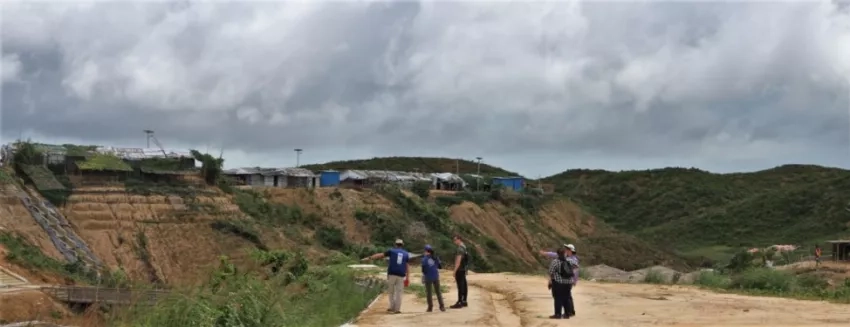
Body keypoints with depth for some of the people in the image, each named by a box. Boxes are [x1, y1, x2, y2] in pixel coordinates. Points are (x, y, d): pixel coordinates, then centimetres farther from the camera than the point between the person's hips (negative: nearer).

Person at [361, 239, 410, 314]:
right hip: (401, 276, 1)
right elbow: (407, 267, 6)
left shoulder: (392, 251, 6)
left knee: (391, 292, 12)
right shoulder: (406, 254, 12)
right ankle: (397, 309, 2)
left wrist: (369, 258, 13)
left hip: (391, 274, -1)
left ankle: (392, 307, 8)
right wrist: (407, 279, 6)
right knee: (398, 293, 6)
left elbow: (380, 255, 7)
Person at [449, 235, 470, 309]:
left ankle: (459, 303, -8)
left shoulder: (460, 249, -19)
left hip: (460, 270, -10)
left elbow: (458, 261, -24)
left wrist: (454, 271, -21)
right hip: (463, 269, 10)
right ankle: (464, 301, 16)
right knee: (464, 285, 11)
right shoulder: (464, 248, 14)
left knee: (460, 286, -8)